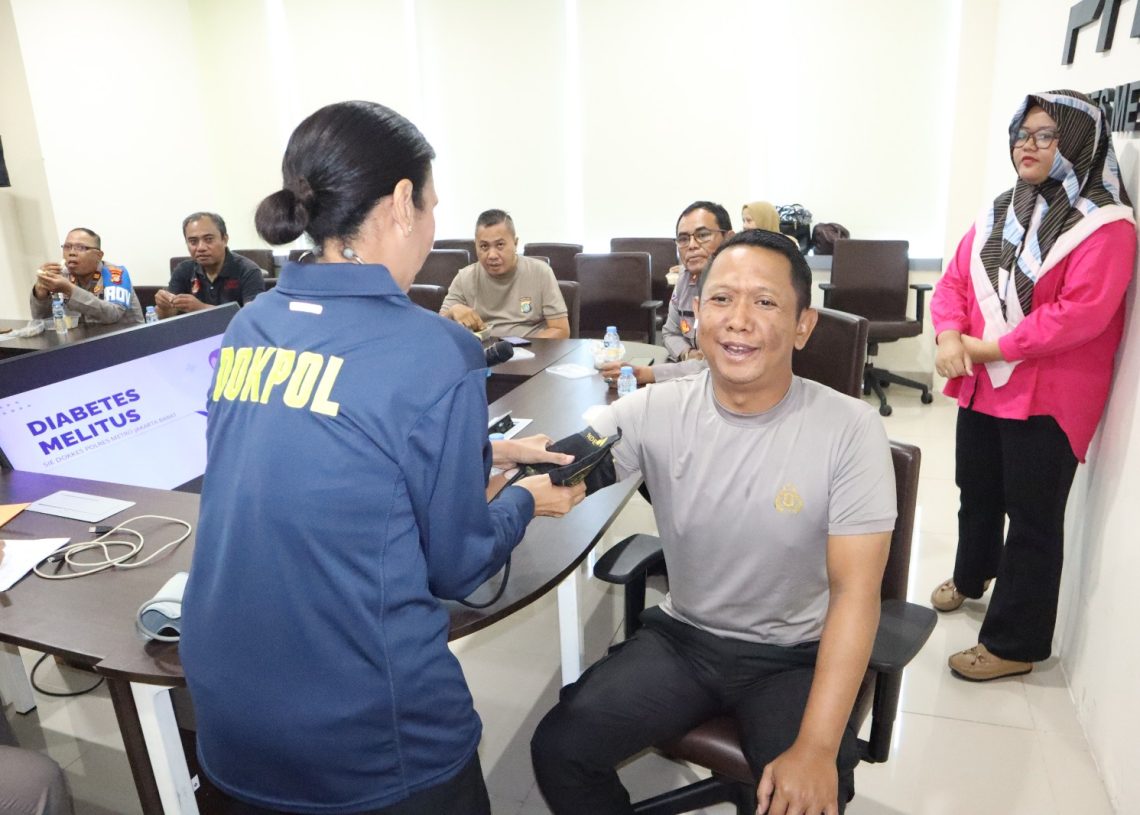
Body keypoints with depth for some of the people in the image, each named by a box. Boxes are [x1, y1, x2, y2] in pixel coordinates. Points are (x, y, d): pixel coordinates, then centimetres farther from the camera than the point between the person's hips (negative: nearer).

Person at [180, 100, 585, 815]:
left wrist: (487, 453, 16)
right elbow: (455, 565, -10)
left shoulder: (250, 328, 0)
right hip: (367, 737, -5)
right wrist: (526, 500, 8)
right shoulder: (435, 352, -20)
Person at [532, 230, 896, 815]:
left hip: (795, 656, -2)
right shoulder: (655, 410, -10)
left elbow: (855, 594, -17)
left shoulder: (850, 430, -16)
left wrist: (817, 748, -25)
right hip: (681, 637, 2)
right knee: (557, 747, -11)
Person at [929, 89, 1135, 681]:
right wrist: (950, 337, -13)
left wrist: (986, 348, -20)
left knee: (1032, 520, 1)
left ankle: (1015, 643, 14)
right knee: (977, 494, 24)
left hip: (1046, 399, -7)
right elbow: (954, 280, 7)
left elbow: (1078, 315, -22)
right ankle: (970, 577, 49)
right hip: (980, 387, 7)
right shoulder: (997, 214, 11)